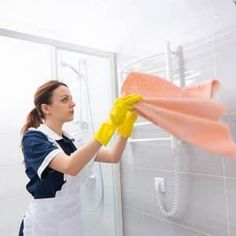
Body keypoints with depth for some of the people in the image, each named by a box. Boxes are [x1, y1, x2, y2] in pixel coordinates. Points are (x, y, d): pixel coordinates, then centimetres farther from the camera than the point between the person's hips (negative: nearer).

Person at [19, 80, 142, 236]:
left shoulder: (68, 141, 5)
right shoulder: (33, 138, -16)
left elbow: (113, 157, -1)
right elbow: (70, 167, -34)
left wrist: (126, 124, -16)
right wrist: (111, 123, -39)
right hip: (45, 223, -6)